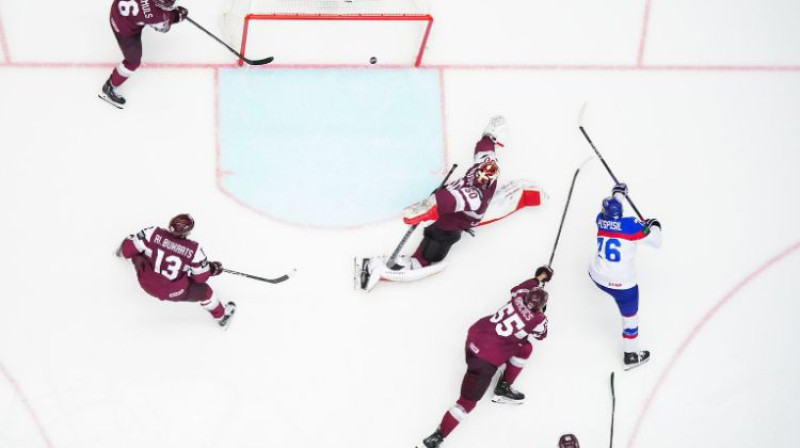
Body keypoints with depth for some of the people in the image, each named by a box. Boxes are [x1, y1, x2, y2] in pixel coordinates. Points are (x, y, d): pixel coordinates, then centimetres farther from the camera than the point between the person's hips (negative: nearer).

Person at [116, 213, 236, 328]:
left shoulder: (152, 233, -24)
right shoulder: (194, 250, -25)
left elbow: (128, 249, -12)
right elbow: (201, 277, -11)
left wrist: (122, 251, 12)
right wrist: (212, 268, 10)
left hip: (146, 282, 2)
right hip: (172, 292, -2)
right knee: (203, 290, 23)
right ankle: (221, 316, 44)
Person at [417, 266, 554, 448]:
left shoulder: (520, 296, 0)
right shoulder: (538, 319, -12)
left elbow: (519, 288, 28)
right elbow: (541, 335, 13)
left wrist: (539, 278, 40)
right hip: (486, 359, -8)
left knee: (525, 348, 22)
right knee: (468, 401, -3)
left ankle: (504, 387, 31)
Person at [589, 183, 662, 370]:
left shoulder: (601, 220, -6)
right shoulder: (631, 225, -21)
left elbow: (609, 209, 19)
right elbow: (656, 242, -12)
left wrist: (617, 192, 32)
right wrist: (654, 226, 7)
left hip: (597, 276, 4)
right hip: (623, 285, -4)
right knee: (630, 316, 13)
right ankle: (631, 355, 24)